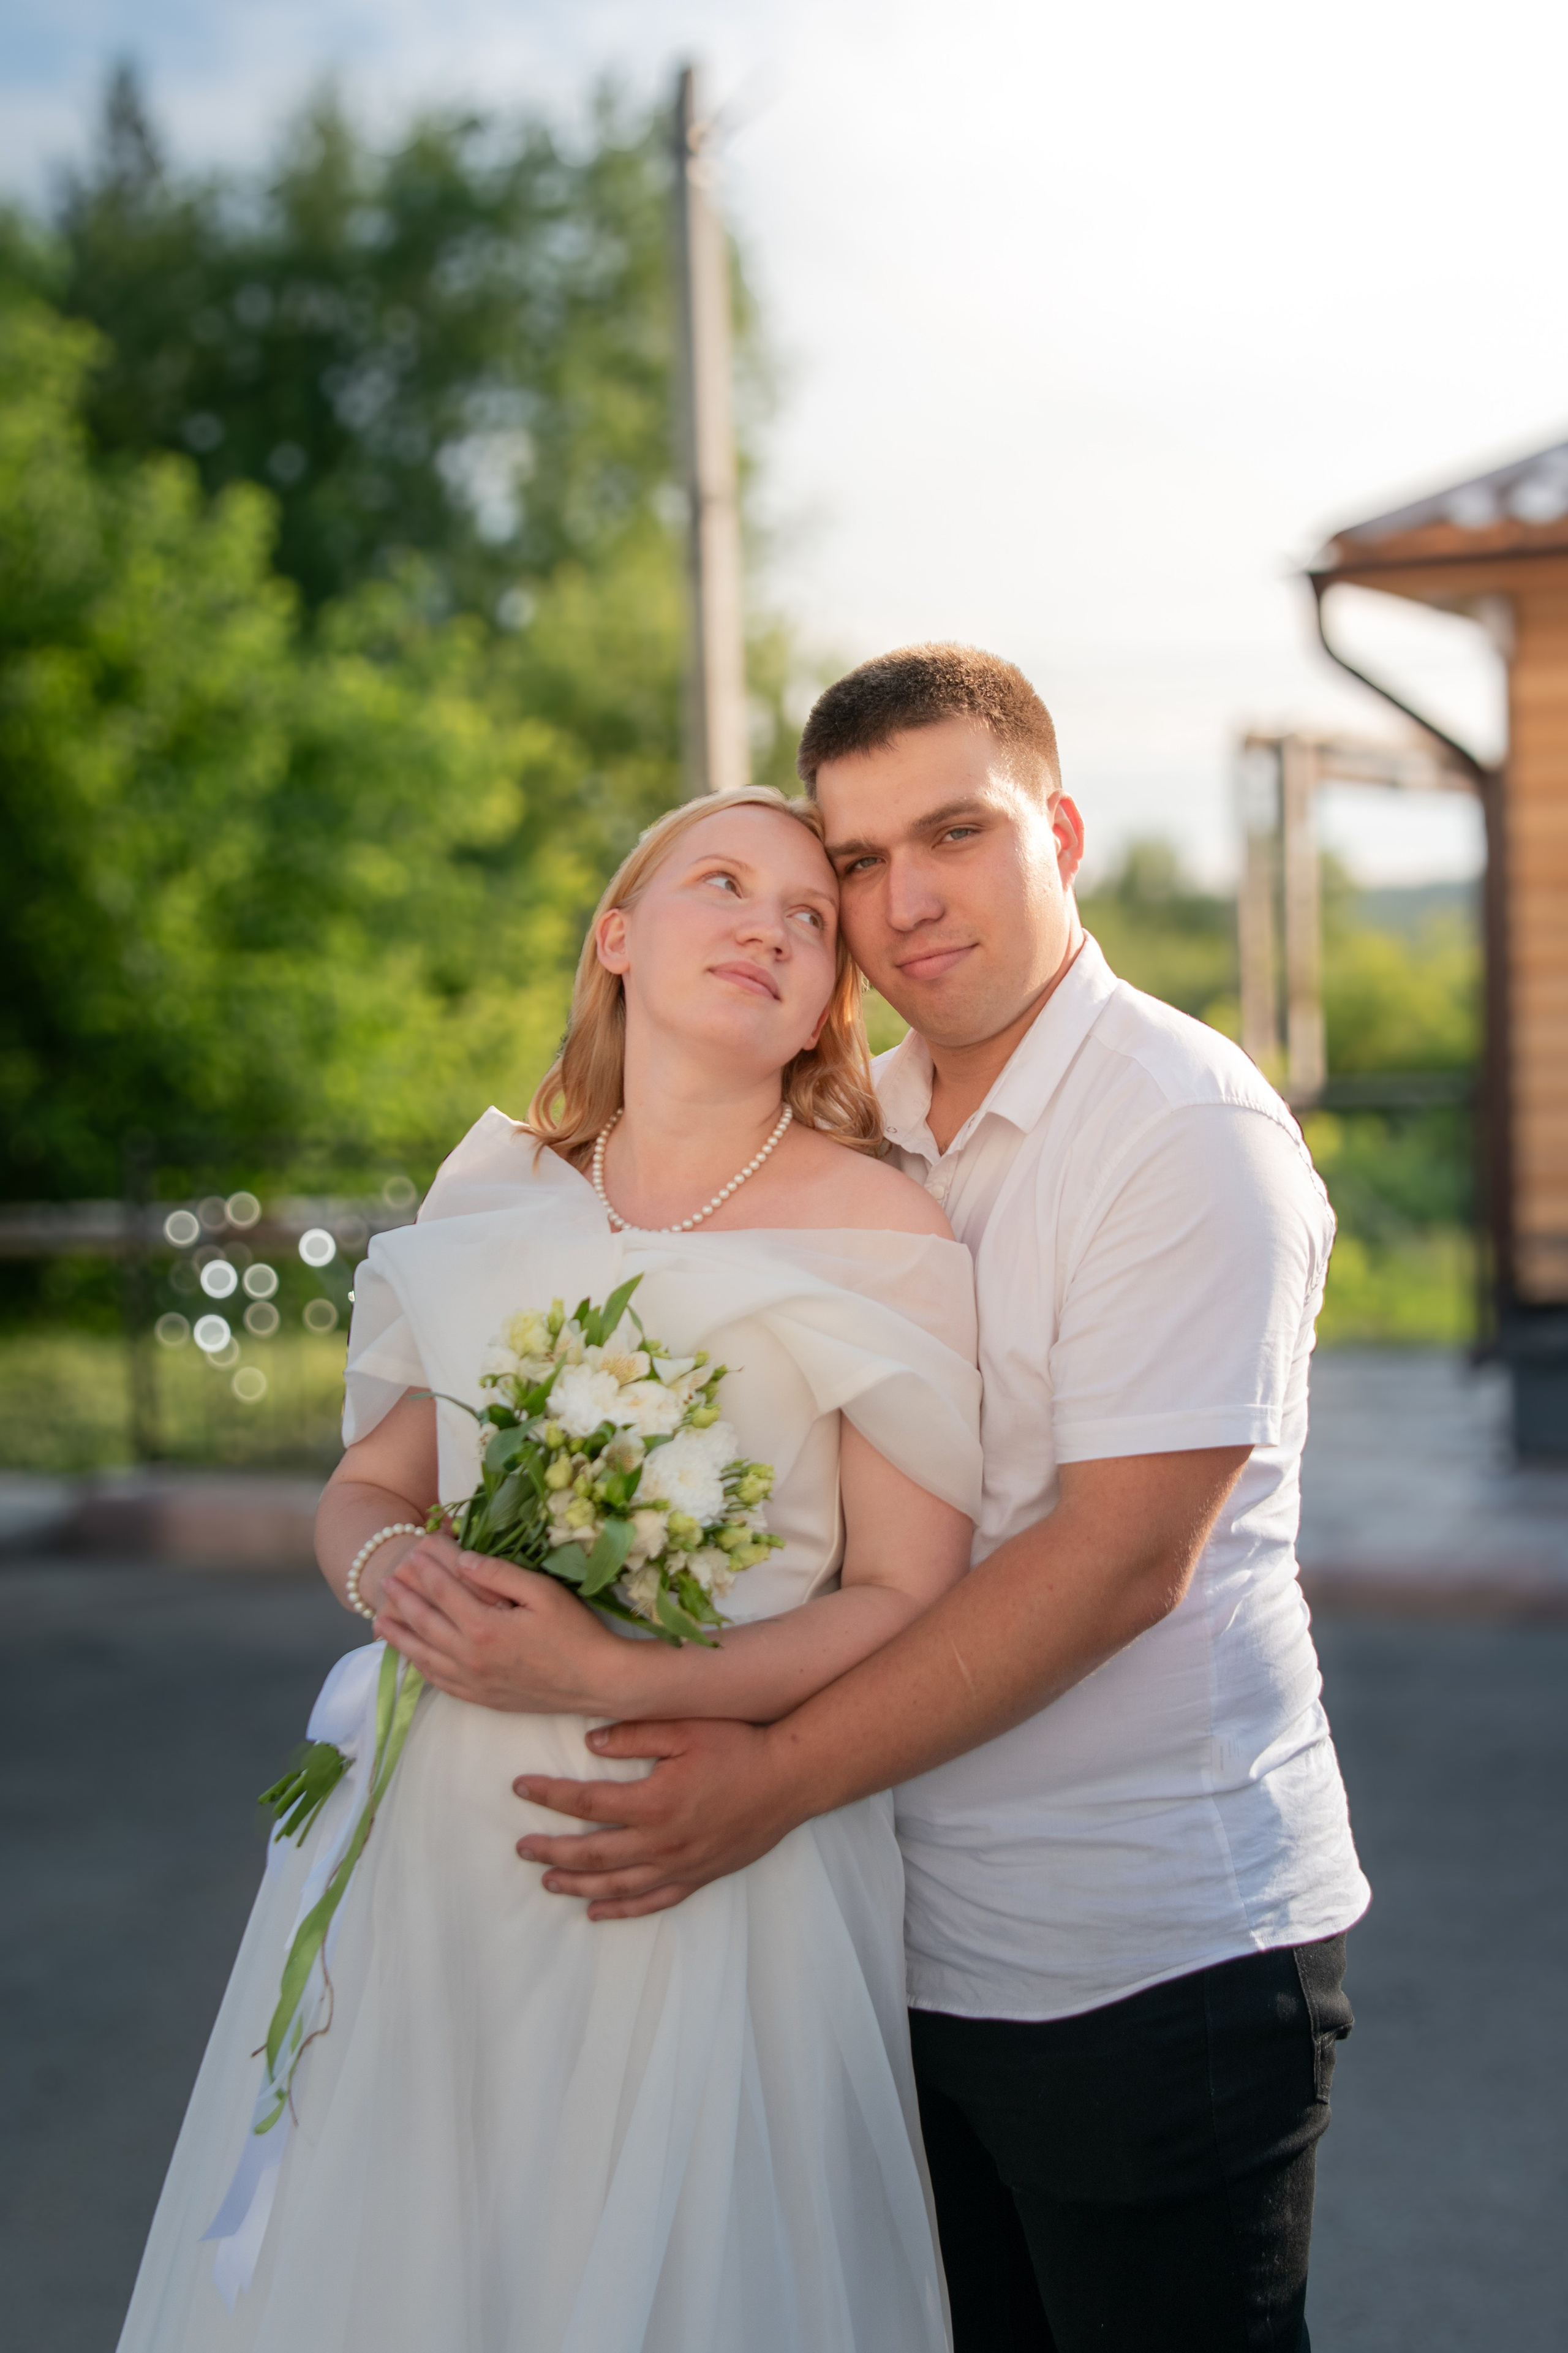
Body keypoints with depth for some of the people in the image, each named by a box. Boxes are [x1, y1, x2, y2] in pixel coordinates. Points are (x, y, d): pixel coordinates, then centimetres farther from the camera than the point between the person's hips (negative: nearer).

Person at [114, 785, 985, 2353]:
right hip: (430, 1842, 4)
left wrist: (617, 1677, -19)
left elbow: (907, 1604, -8)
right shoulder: (495, 1199, 8)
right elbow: (365, 1488, 15)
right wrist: (387, 1565, -9)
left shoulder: (880, 1236, -6)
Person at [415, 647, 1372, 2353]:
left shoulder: (1187, 1126, -13)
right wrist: (400, 1547, -2)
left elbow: (1122, 1556, -20)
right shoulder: (857, 1132, 9)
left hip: (1155, 1956, -6)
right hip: (916, 1938, 6)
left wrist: (778, 1778, -20)